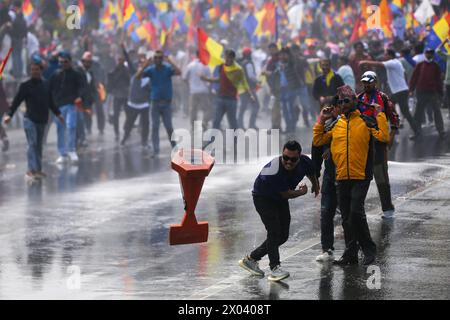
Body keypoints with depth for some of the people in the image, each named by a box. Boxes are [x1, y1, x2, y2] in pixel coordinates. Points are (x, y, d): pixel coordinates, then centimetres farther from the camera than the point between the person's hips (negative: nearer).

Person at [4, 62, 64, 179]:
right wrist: (9, 114, -14)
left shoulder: (45, 85, 10)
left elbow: (50, 102, 22)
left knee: (39, 145, 8)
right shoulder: (26, 86, -3)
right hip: (30, 119, -5)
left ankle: (38, 169, 13)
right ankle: (31, 170, -17)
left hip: (42, 120, 5)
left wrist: (58, 113, 27)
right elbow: (17, 101, -5)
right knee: (32, 144, -13)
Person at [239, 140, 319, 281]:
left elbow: (311, 172, 6)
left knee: (283, 236, 7)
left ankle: (251, 259, 18)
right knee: (274, 231, -21)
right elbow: (286, 194, -28)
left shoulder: (305, 162, -21)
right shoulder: (273, 172, -40)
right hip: (263, 198, -7)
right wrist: (301, 192, -10)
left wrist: (315, 186, 26)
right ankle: (275, 268, -17)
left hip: (280, 199, 7)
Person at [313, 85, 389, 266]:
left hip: (360, 176, -5)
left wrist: (381, 115, -11)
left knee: (356, 212, -15)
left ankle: (369, 249, -1)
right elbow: (317, 141, 15)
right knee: (346, 218, 8)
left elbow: (384, 137, -11)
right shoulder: (335, 124, 13)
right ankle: (351, 253, 16)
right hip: (341, 178, 5)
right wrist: (321, 121, 10)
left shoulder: (366, 121, 0)